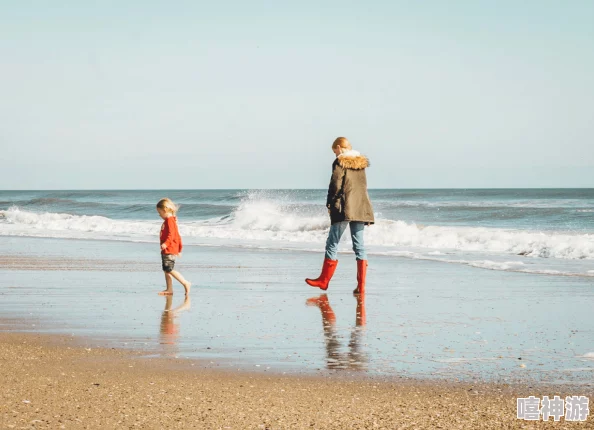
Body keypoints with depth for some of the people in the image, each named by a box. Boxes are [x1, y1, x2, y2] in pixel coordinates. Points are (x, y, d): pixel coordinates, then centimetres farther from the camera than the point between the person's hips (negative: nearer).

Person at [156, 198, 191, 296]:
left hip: (169, 250, -11)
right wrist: (180, 248, 29)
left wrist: (166, 243, -39)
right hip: (166, 250, 11)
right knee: (166, 270, 10)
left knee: (169, 269, -13)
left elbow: (171, 234, -27)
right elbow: (177, 236, 24)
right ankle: (169, 289, 12)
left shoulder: (169, 220, -13)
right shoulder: (172, 220, 19)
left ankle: (186, 284, -11)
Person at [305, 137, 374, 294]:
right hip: (361, 208, 6)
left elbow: (335, 185, -11)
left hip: (344, 209, -6)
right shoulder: (361, 163, 14)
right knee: (359, 245, 5)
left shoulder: (339, 162, -5)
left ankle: (324, 281, 11)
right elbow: (363, 186, 16)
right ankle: (361, 285, -2)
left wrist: (330, 204, 0)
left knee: (332, 244, 4)